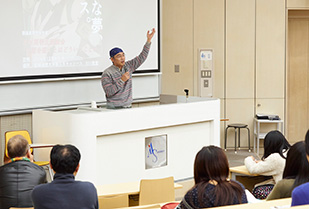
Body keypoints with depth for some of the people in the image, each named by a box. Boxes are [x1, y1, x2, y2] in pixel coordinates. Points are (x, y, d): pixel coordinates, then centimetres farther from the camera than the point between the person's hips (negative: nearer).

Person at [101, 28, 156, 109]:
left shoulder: (128, 66, 7)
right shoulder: (107, 74, -10)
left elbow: (142, 57, 8)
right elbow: (109, 92, -17)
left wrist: (148, 40, 2)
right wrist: (122, 80, -20)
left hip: (128, 106, 5)